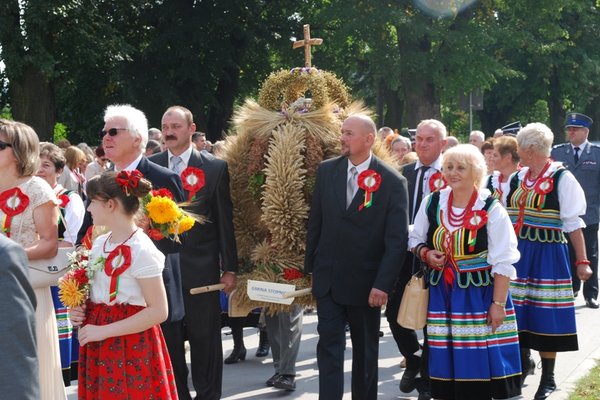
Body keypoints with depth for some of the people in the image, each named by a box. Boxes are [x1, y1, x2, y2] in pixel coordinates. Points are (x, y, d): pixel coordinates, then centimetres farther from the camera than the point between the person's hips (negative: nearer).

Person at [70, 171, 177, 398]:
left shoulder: (141, 249, -16)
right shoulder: (99, 243, 7)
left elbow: (158, 311, -19)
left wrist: (104, 331, -20)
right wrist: (80, 309, 0)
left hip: (131, 349, -7)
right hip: (99, 347, 7)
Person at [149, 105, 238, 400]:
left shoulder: (215, 167, -2)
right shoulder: (149, 166, 5)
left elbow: (225, 220, -2)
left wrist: (229, 268, -3)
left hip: (201, 268, -2)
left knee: (205, 339, 5)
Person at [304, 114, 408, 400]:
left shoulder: (392, 182, -10)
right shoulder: (327, 170, 1)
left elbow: (397, 240, -12)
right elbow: (315, 222, 7)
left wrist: (382, 285, -17)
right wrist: (310, 266, 5)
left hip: (365, 282, -2)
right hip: (328, 278, 2)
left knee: (365, 350, 12)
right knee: (328, 345, -2)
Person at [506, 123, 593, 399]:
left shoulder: (561, 179, -10)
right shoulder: (518, 178, 7)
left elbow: (574, 224, -8)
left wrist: (582, 262, -9)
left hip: (548, 255, -5)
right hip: (518, 253, 5)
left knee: (545, 315, 1)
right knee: (517, 311, 8)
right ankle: (523, 361, 31)